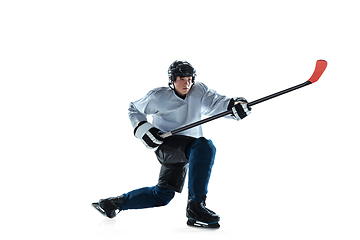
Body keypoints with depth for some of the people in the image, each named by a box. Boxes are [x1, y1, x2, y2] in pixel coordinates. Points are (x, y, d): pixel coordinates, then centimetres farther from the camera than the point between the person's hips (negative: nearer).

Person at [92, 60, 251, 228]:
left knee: (162, 196, 10)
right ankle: (195, 206, -35)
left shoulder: (199, 91, 2)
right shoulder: (158, 97, -5)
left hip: (185, 153, 6)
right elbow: (134, 109, 9)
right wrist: (142, 129, -9)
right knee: (205, 146, -32)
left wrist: (235, 105, -36)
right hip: (166, 143, -6)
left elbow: (216, 103, -14)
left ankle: (115, 203, 26)